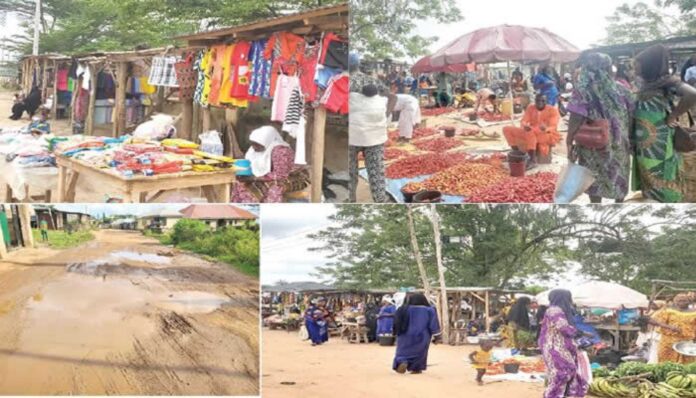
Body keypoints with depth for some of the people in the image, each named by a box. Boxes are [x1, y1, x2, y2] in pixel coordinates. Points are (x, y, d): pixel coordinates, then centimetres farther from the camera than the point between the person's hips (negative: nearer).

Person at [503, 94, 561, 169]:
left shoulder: (552, 110, -8)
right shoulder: (530, 108, 3)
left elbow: (553, 127, -15)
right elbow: (523, 121, -4)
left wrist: (546, 129, -40)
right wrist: (525, 126, -30)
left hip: (546, 135, -6)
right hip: (530, 132, 6)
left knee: (530, 132, -39)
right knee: (507, 129, -8)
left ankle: (533, 160, -40)